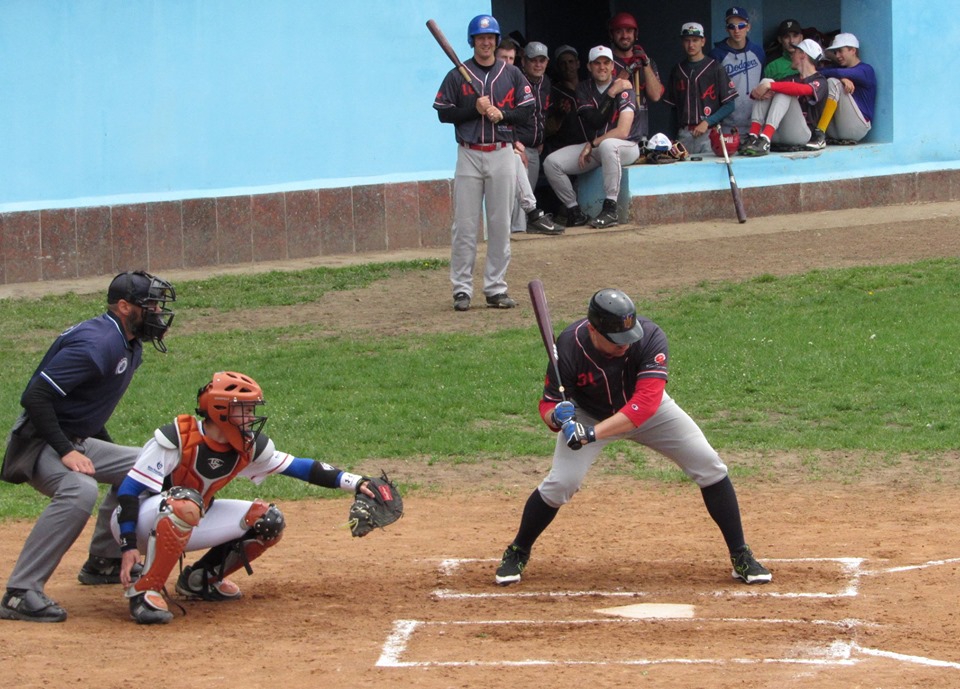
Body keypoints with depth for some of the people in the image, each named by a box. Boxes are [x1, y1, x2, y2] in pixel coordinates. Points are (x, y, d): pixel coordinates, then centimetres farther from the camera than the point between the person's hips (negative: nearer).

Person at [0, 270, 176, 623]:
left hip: (76, 443, 11)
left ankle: (102, 562, 26)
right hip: (39, 444, -11)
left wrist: (109, 453, 16)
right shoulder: (96, 343, -22)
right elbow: (35, 397, -28)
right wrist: (65, 452, -29)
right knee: (79, 490, -35)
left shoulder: (129, 346, 10)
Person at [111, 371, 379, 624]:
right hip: (138, 525, -7)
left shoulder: (249, 447, -6)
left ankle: (200, 578, 11)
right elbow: (130, 489, -26)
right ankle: (143, 590, -31)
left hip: (189, 526, 7)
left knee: (269, 522, -2)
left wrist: (356, 483, -11)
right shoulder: (176, 437, -25)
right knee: (185, 504, -40)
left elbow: (299, 467, -1)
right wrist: (129, 547, -34)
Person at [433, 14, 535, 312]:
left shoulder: (511, 74, 8)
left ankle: (496, 288, 9)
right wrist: (474, 109, -13)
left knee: (500, 225, 3)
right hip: (469, 154, -2)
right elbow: (443, 113, 0)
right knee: (465, 225, -3)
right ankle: (462, 289, 1)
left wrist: (502, 114, -11)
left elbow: (527, 109, 6)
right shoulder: (457, 76, 2)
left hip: (502, 154, 2)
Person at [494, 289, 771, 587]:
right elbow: (548, 404, -22)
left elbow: (646, 403, -42)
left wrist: (593, 433, -52)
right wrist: (557, 416, -47)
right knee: (561, 482, -19)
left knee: (710, 467, -8)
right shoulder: (569, 347, -31)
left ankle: (741, 557, 6)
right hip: (588, 414, -1)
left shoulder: (650, 337, -34)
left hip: (648, 411, 1)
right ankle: (517, 553, 6)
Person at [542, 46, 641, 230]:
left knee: (607, 145, -42)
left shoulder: (624, 89, -13)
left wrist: (592, 145, -17)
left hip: (627, 146, -6)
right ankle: (574, 212, -6)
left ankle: (610, 209, -38)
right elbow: (595, 121, -12)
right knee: (551, 162, -12)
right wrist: (611, 94, -19)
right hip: (593, 146, 6)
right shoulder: (584, 89, 2)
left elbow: (622, 131, -21)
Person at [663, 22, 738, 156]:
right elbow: (672, 105, 16)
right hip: (684, 134, 3)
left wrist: (707, 122, -12)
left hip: (710, 133, -3)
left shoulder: (715, 68, 2)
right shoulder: (678, 70, 15)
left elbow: (730, 104, -1)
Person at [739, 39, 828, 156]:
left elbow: (801, 90, -18)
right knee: (765, 81, -6)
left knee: (784, 92, -23)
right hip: (777, 133, 5)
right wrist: (756, 93, -11)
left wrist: (769, 86, -20)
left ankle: (764, 141, -40)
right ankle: (753, 137, -24)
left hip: (801, 133, -5)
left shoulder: (819, 81, 6)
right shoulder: (792, 79, 26)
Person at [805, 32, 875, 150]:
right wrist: (842, 79, -19)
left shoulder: (866, 70, -1)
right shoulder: (843, 69, 23)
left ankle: (819, 136, -32)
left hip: (858, 126, -7)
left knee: (833, 83, -21)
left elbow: (838, 73, -19)